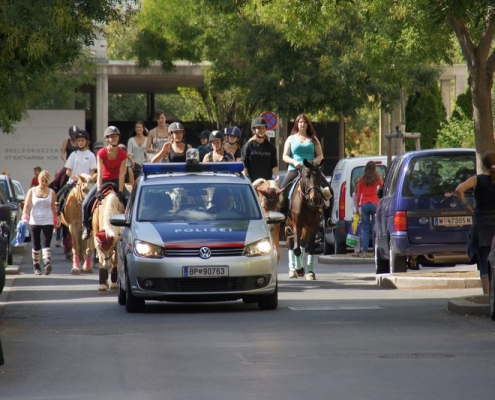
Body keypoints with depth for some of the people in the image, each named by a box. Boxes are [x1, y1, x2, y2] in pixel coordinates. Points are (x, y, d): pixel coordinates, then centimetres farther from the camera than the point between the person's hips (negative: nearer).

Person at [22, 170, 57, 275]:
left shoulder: (51, 192, 5)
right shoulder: (32, 191, 3)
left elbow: (53, 207, 13)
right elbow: (27, 205, 0)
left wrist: (55, 221, 15)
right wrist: (25, 217, -14)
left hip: (48, 222, -1)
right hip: (34, 222, 1)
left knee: (46, 243, -15)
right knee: (36, 245, 6)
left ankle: (47, 262, -30)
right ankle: (36, 265, 15)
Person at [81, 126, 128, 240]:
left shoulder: (122, 154, -13)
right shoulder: (101, 153, -15)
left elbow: (122, 174, -18)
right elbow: (100, 172, -21)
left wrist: (120, 191, -24)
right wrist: (99, 190, -29)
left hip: (116, 181, 1)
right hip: (103, 180, -1)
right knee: (86, 204, -13)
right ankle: (86, 227, 6)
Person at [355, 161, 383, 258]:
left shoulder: (361, 180, 3)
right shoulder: (377, 179, -1)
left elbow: (358, 194, 5)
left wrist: (358, 206, 12)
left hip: (364, 204, 1)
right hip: (375, 204, -1)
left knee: (365, 229, 3)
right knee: (375, 229, 2)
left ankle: (364, 251, -4)